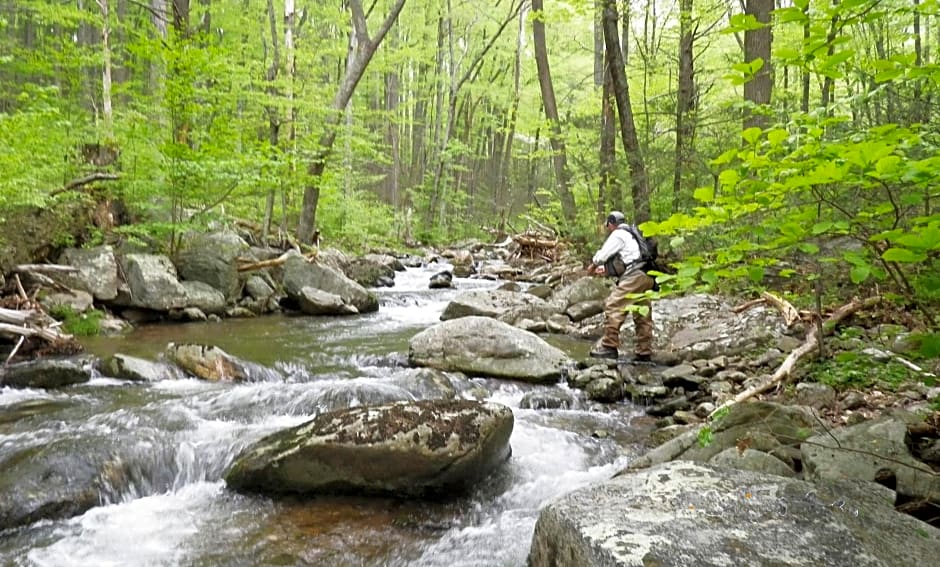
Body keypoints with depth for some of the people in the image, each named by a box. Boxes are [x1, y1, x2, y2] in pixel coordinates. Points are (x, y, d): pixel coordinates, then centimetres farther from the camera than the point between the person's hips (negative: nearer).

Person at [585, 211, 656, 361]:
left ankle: (609, 346, -16)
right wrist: (604, 269, 32)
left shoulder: (618, 234, 0)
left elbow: (603, 254, 0)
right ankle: (644, 352, 13)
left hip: (634, 276, -10)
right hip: (646, 277, 10)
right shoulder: (630, 235, 30)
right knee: (643, 315, 10)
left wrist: (592, 266, 18)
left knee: (613, 306, -13)